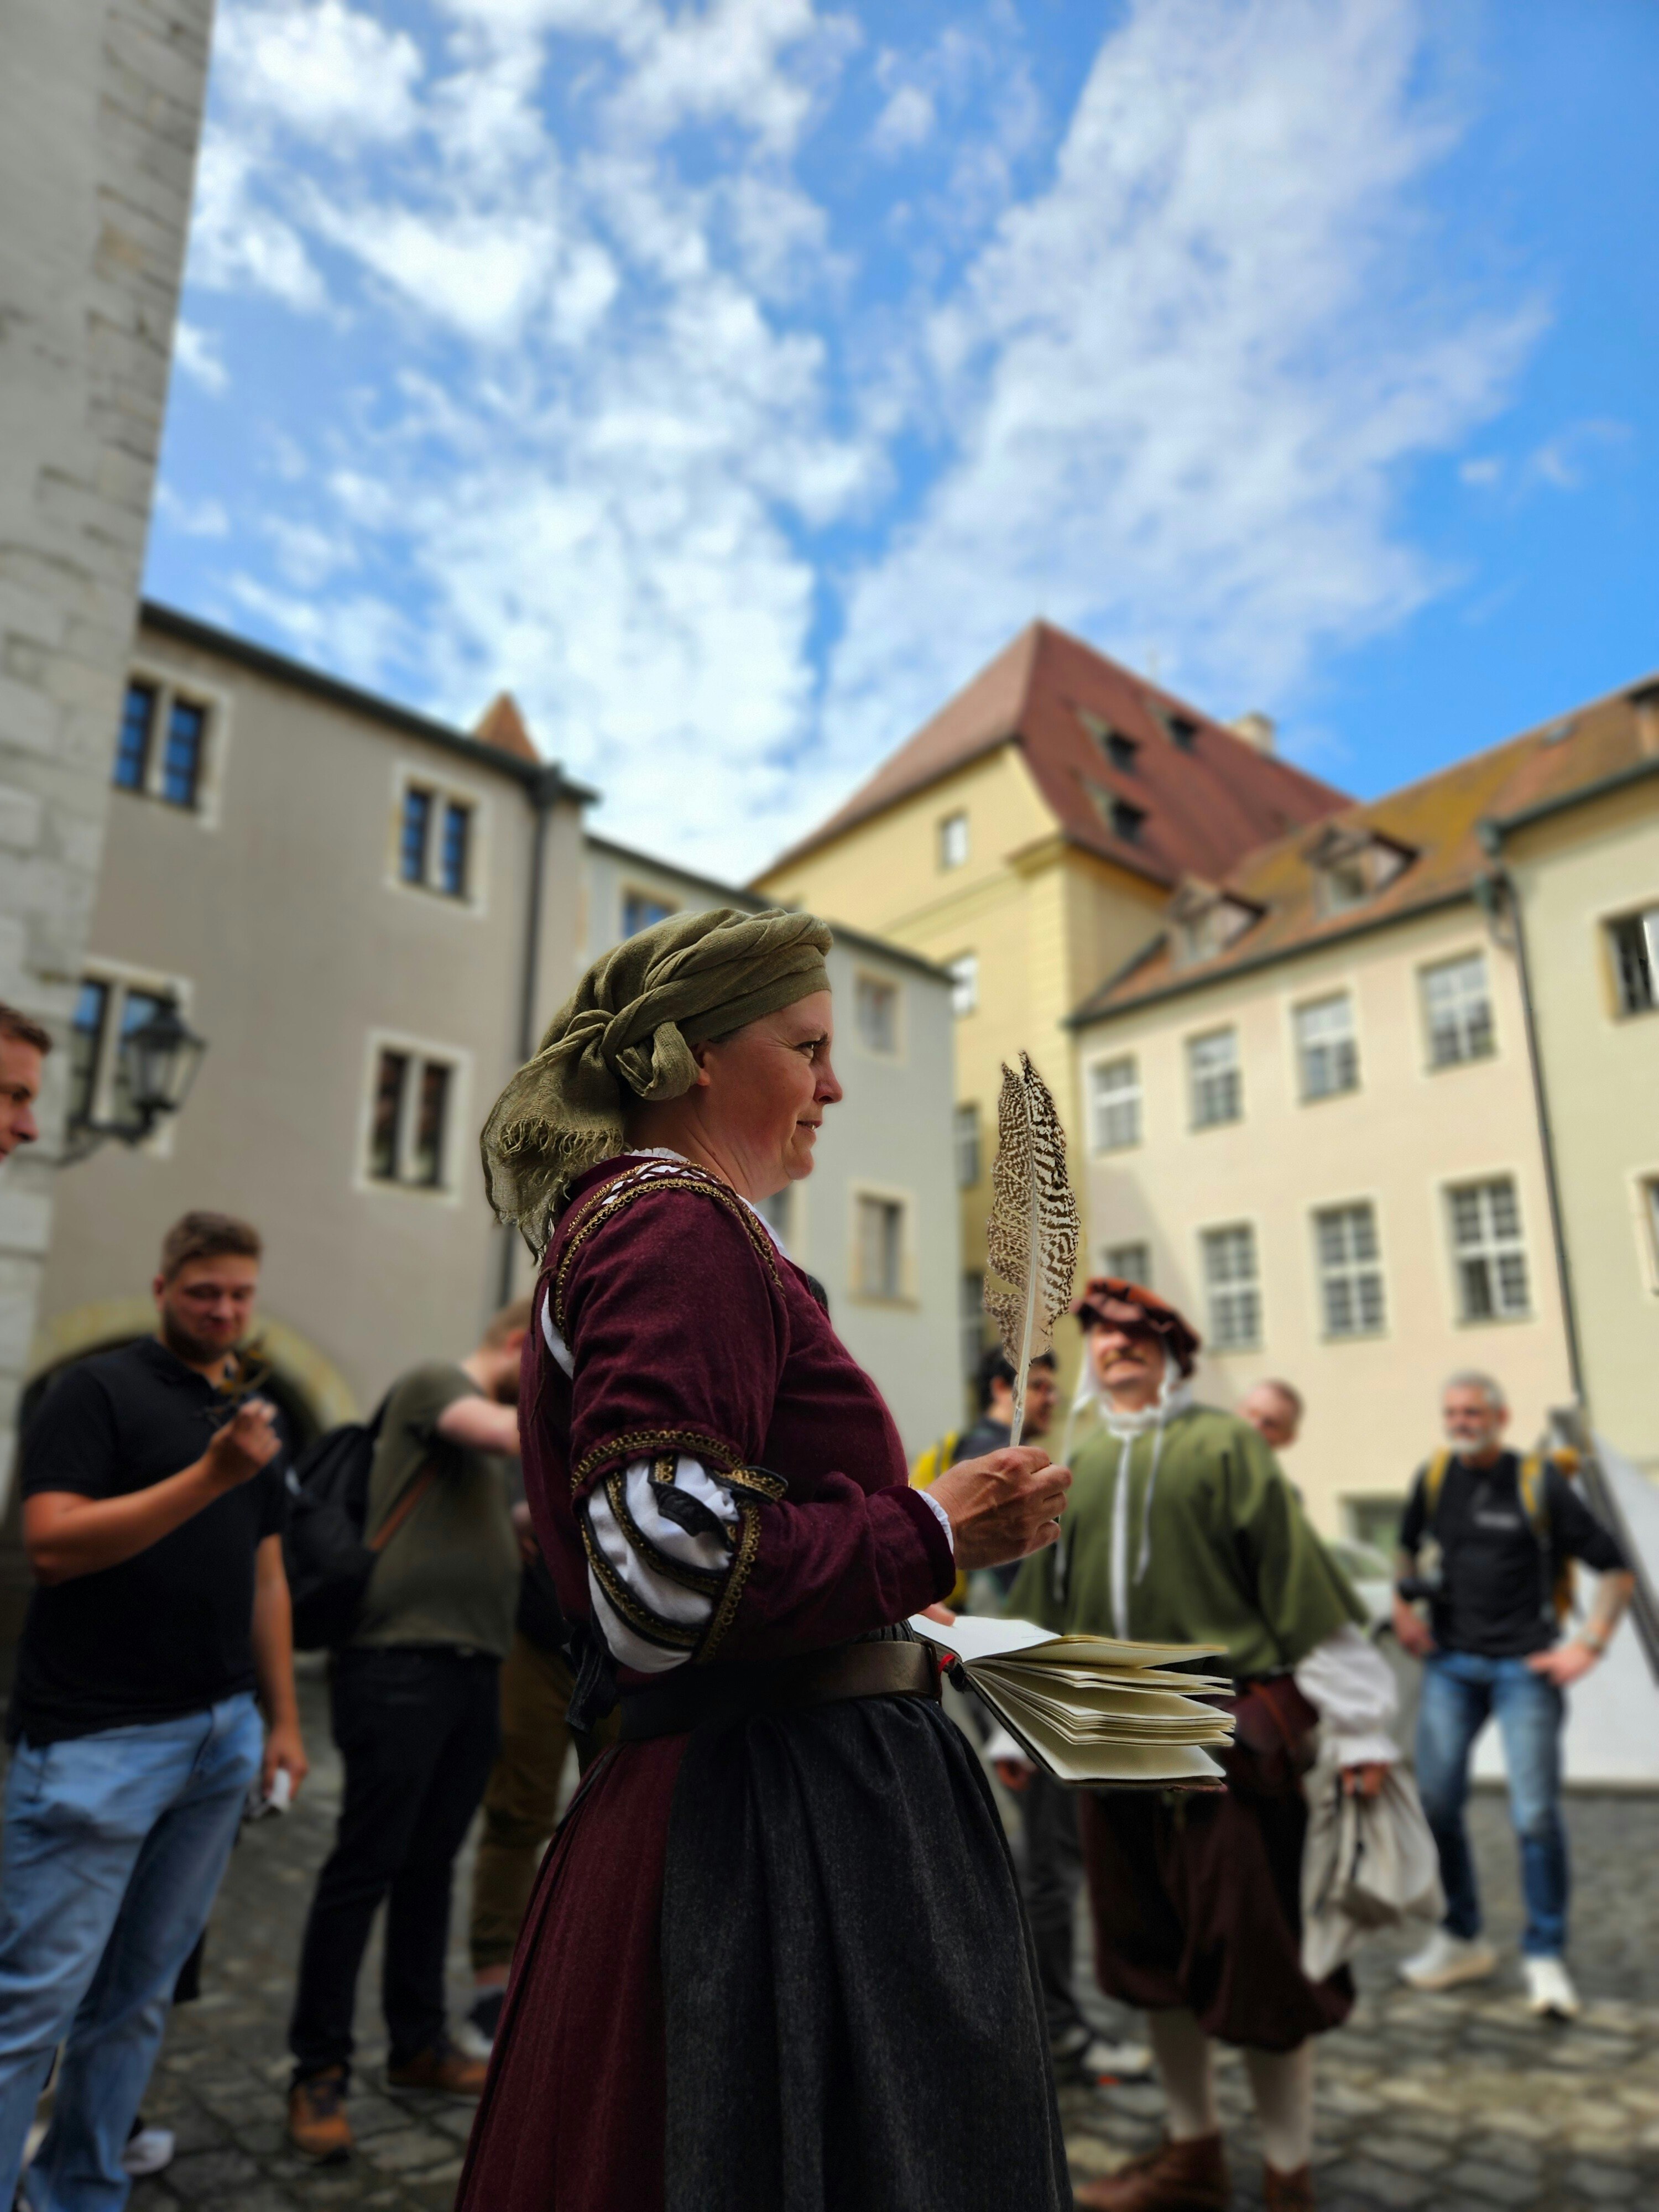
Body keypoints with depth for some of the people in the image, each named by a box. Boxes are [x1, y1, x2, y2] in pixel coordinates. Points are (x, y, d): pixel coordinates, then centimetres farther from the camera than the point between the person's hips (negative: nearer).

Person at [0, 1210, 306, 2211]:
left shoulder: (253, 1418, 14)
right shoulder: (100, 1390, -4)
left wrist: (284, 1720, 15)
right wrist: (210, 1475, -23)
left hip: (222, 1735, 6)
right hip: (100, 1739, -6)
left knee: (140, 1990, 13)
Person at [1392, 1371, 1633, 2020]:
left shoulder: (1539, 1484, -7)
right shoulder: (1433, 1478, 5)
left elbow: (1616, 1569, -3)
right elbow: (1408, 1545, 23)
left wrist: (1589, 1644, -8)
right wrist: (1402, 1607, 10)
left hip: (1525, 1667, -4)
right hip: (1450, 1664, 4)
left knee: (1535, 1815, -5)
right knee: (1435, 1804, 3)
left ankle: (1545, 1958, 13)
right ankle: (1461, 1941, 21)